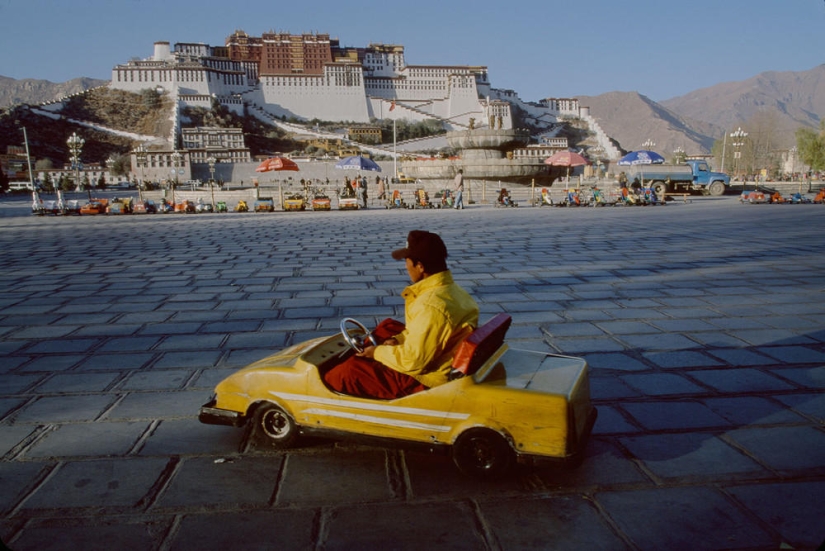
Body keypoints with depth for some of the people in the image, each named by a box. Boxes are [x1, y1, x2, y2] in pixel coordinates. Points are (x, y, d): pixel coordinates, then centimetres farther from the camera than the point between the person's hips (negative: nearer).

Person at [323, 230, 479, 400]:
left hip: (426, 379, -10)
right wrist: (397, 340, 3)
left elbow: (411, 360, -26)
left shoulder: (430, 306, -30)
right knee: (388, 326, 24)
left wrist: (378, 352, -10)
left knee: (352, 369, -5)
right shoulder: (451, 288, 0)